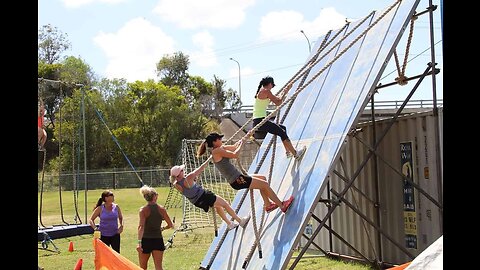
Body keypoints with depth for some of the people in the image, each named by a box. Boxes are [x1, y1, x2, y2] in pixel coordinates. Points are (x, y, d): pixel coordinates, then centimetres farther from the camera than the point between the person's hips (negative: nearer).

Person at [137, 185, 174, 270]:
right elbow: (170, 225, 6)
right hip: (158, 240, 2)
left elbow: (141, 227, -19)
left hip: (146, 240, -2)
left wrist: (139, 242, -26)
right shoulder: (161, 209, 1)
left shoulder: (143, 210, -6)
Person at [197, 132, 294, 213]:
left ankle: (267, 204, 25)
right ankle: (282, 205, 5)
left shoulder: (221, 149, 13)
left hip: (237, 178, 10)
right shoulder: (217, 151, -16)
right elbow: (235, 155, -20)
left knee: (263, 178, 21)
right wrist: (241, 143, -4)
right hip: (236, 180, -10)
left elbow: (234, 146, 23)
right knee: (265, 184, -4)